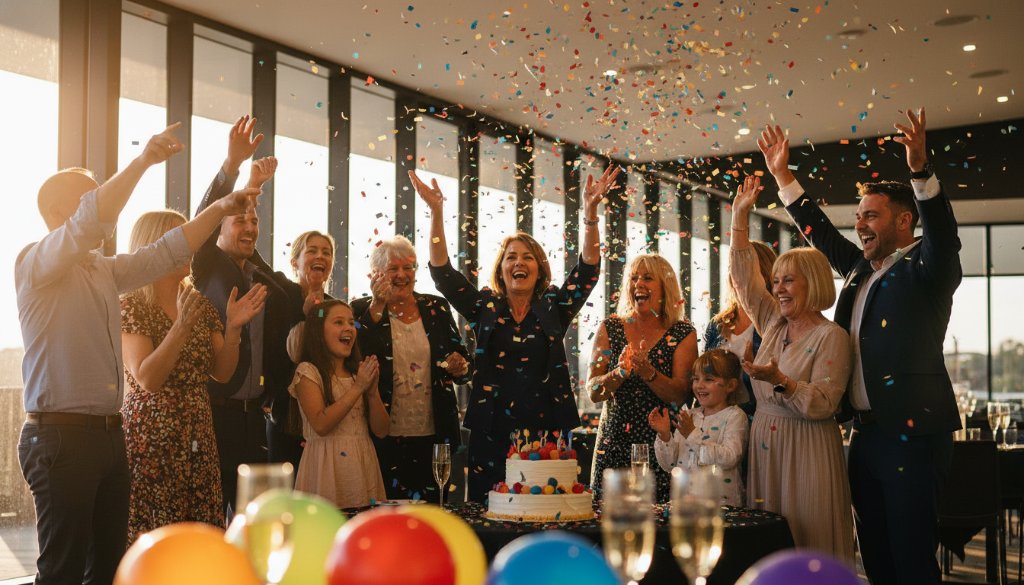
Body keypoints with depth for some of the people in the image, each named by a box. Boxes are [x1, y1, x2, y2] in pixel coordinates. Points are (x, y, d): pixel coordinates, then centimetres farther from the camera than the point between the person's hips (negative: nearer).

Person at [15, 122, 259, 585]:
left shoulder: (104, 270, 17)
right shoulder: (34, 263, -7)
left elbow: (165, 253, 16)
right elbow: (89, 221, -23)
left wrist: (220, 209, 7)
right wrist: (142, 160, -26)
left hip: (108, 432, 8)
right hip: (60, 436, -8)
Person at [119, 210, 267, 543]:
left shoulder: (200, 303, 12)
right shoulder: (132, 307, -5)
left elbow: (222, 373, 10)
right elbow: (146, 379, -16)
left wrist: (233, 328, -6)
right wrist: (182, 326, -25)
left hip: (197, 437, 5)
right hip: (151, 437, -5)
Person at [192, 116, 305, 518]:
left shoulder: (268, 281, 15)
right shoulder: (208, 268, 0)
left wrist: (272, 394, 4)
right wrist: (232, 165, -30)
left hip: (253, 411, 5)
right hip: (215, 407, -5)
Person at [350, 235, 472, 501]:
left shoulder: (437, 308, 12)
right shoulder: (363, 310, 3)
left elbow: (461, 358, 16)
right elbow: (360, 357, -13)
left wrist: (459, 367, -7)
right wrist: (378, 306, -16)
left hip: (432, 434, 3)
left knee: (430, 506, 5)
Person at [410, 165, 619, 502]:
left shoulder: (554, 308, 8)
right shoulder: (485, 307, 8)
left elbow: (588, 269, -2)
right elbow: (443, 272, 0)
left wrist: (590, 212, -15)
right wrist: (436, 212, -10)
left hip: (544, 432, 0)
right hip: (491, 433, 0)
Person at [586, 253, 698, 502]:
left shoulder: (683, 333, 1)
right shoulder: (610, 328, 5)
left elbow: (679, 397, -7)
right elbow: (593, 392, 0)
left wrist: (648, 372, -23)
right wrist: (620, 372, -19)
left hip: (661, 443, -1)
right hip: (614, 442, 1)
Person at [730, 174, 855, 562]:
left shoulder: (831, 337, -8)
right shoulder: (774, 324, 11)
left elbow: (823, 405, -15)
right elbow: (744, 276, 13)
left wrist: (779, 381, -29)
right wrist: (740, 215, 9)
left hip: (806, 453, -6)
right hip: (763, 446, 7)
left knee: (808, 544, -3)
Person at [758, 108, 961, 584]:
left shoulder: (925, 271, -5)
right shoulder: (860, 270, 15)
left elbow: (942, 233, -24)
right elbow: (820, 232, 24)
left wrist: (920, 169, -38)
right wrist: (782, 176, 21)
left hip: (912, 436, -8)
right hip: (867, 434, 8)